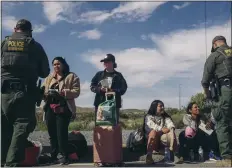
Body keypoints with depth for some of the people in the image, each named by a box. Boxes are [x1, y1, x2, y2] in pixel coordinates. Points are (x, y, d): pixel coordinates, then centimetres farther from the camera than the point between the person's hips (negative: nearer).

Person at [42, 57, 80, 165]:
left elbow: (76, 92, -6)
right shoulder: (49, 78, 21)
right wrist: (45, 93, -8)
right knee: (52, 133, 7)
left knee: (61, 132, -11)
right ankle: (53, 156, 15)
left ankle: (64, 156, -2)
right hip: (50, 108, 6)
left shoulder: (72, 76, 4)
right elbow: (42, 90, 14)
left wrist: (64, 92, -21)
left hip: (63, 108, -5)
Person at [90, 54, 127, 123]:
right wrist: (100, 89, -9)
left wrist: (114, 91, -15)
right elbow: (92, 86, 11)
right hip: (100, 103, 1)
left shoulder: (118, 75, 10)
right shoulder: (99, 74, 14)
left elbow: (123, 89, 3)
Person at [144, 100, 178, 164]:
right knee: (153, 131, -36)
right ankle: (149, 156, -37)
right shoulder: (149, 116, 2)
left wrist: (170, 128, -27)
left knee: (171, 132, -25)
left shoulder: (165, 117, 16)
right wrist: (161, 129, -33)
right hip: (152, 136, -3)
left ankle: (173, 153, -31)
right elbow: (152, 125, -18)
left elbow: (170, 124, -2)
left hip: (163, 136, 3)